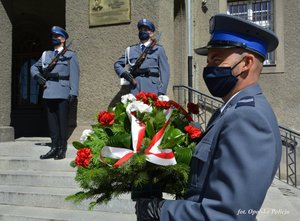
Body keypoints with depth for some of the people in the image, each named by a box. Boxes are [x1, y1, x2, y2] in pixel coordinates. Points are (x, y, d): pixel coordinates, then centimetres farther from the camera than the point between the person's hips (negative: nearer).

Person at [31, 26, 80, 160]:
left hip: (63, 93, -5)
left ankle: (62, 150, 5)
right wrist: (37, 76, 6)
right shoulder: (46, 55, 19)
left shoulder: (70, 55, 5)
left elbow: (74, 75, -4)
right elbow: (34, 67, 28)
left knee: (62, 121, -1)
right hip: (49, 92, 5)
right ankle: (54, 148, 14)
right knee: (52, 121, 7)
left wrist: (74, 93, -14)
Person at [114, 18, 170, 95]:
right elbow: (117, 64, 25)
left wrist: (161, 93, -5)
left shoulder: (158, 49, 12)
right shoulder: (130, 50, 19)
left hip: (152, 91, -2)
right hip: (135, 91, 2)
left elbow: (165, 72, 6)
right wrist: (124, 73, 2)